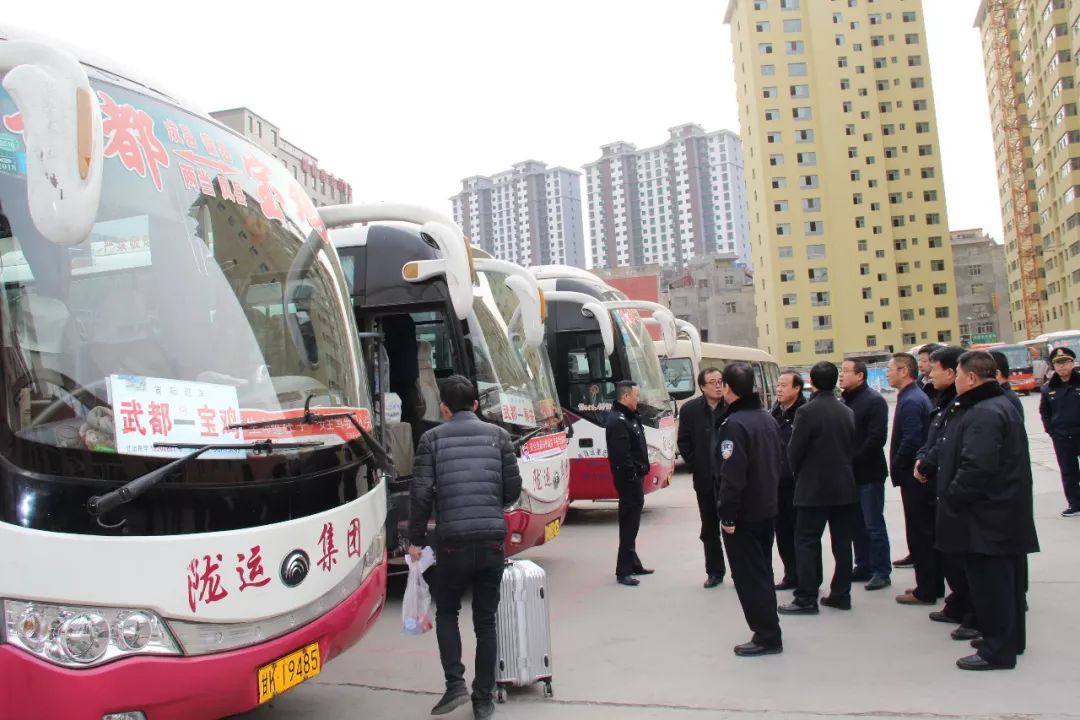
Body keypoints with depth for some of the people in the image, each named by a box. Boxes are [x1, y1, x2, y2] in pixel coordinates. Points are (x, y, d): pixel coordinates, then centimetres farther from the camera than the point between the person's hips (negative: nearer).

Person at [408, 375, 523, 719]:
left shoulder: (432, 439, -1)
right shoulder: (497, 435, 4)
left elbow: (421, 493, -6)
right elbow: (513, 488, 5)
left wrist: (416, 540, 5)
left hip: (453, 540, -2)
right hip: (492, 540, 2)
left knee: (446, 612, 19)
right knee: (485, 620, 14)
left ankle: (455, 683, 6)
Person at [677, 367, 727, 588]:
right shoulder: (689, 410, 0)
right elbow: (684, 442, 5)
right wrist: (695, 466, 0)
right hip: (705, 480, 3)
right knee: (709, 529, 12)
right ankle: (715, 571, 23)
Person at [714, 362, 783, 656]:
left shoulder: (734, 424, -20)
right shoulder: (768, 419, 8)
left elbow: (731, 476, -24)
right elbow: (778, 464, 15)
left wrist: (727, 515, -18)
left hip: (743, 514, -9)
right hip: (767, 510, 9)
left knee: (749, 576, 1)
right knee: (762, 571, 19)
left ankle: (767, 636, 7)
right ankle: (768, 630, 28)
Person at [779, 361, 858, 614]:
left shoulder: (807, 412, -15)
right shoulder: (848, 412, 5)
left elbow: (794, 451, -10)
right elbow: (853, 447, 11)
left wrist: (799, 474, 8)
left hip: (813, 489, -6)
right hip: (844, 487, 6)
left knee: (806, 543, 0)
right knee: (842, 542, 11)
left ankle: (806, 599, 1)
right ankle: (841, 594, 18)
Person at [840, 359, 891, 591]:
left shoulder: (874, 400, -10)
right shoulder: (845, 400, 12)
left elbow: (877, 437, -19)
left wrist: (853, 461, -18)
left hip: (868, 474, -7)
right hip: (849, 474, 7)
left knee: (874, 524, -1)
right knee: (857, 523, 13)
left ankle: (881, 572, 9)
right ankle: (863, 567, 23)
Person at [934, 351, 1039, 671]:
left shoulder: (983, 415, -23)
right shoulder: (1000, 405, 13)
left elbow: (976, 468, -30)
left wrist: (952, 498, -18)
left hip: (987, 518, -11)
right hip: (1004, 514, 11)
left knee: (990, 584, -1)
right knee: (1004, 581, 20)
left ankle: (998, 650, 8)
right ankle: (1009, 639, 33)